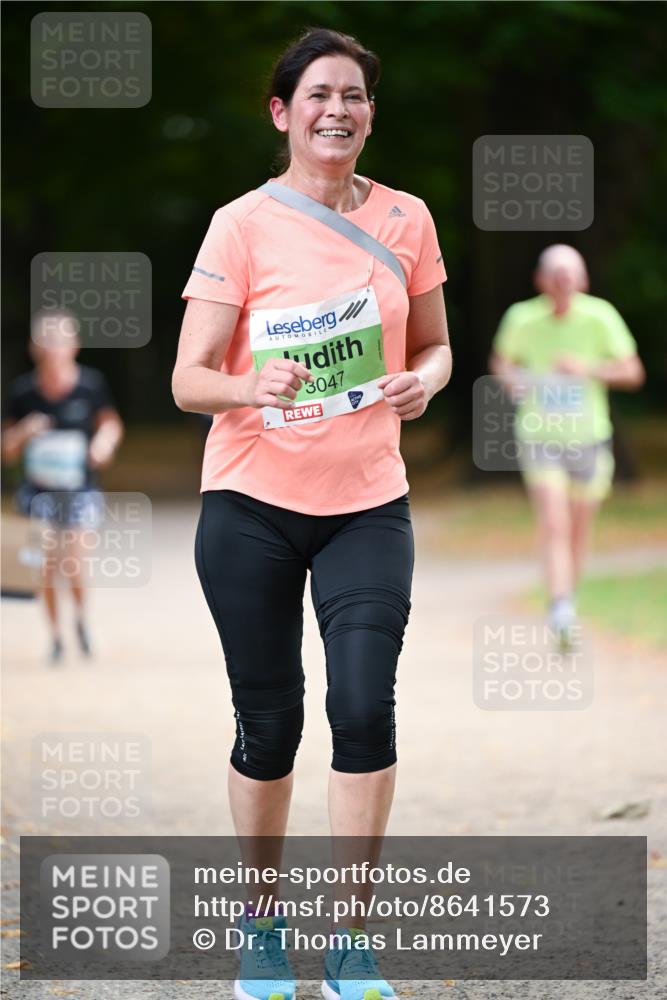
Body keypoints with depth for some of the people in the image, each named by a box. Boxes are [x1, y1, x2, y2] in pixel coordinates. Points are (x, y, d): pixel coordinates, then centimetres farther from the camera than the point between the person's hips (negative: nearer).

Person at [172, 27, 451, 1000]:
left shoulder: (405, 219, 3)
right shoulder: (243, 225, -6)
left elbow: (434, 345, 14)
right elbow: (189, 378, -8)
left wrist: (425, 379, -9)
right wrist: (251, 386, -30)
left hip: (367, 502, 2)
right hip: (252, 504, -1)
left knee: (365, 705, -13)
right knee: (269, 721, 4)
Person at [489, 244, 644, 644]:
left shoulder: (601, 317, -10)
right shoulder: (522, 318, -8)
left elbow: (633, 373, -7)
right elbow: (501, 360, 11)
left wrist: (588, 369, -23)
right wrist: (513, 378, -12)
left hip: (589, 438, 1)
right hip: (540, 438, -1)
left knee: (580, 528, 13)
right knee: (554, 524, -17)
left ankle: (569, 604, 35)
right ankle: (561, 609, -24)